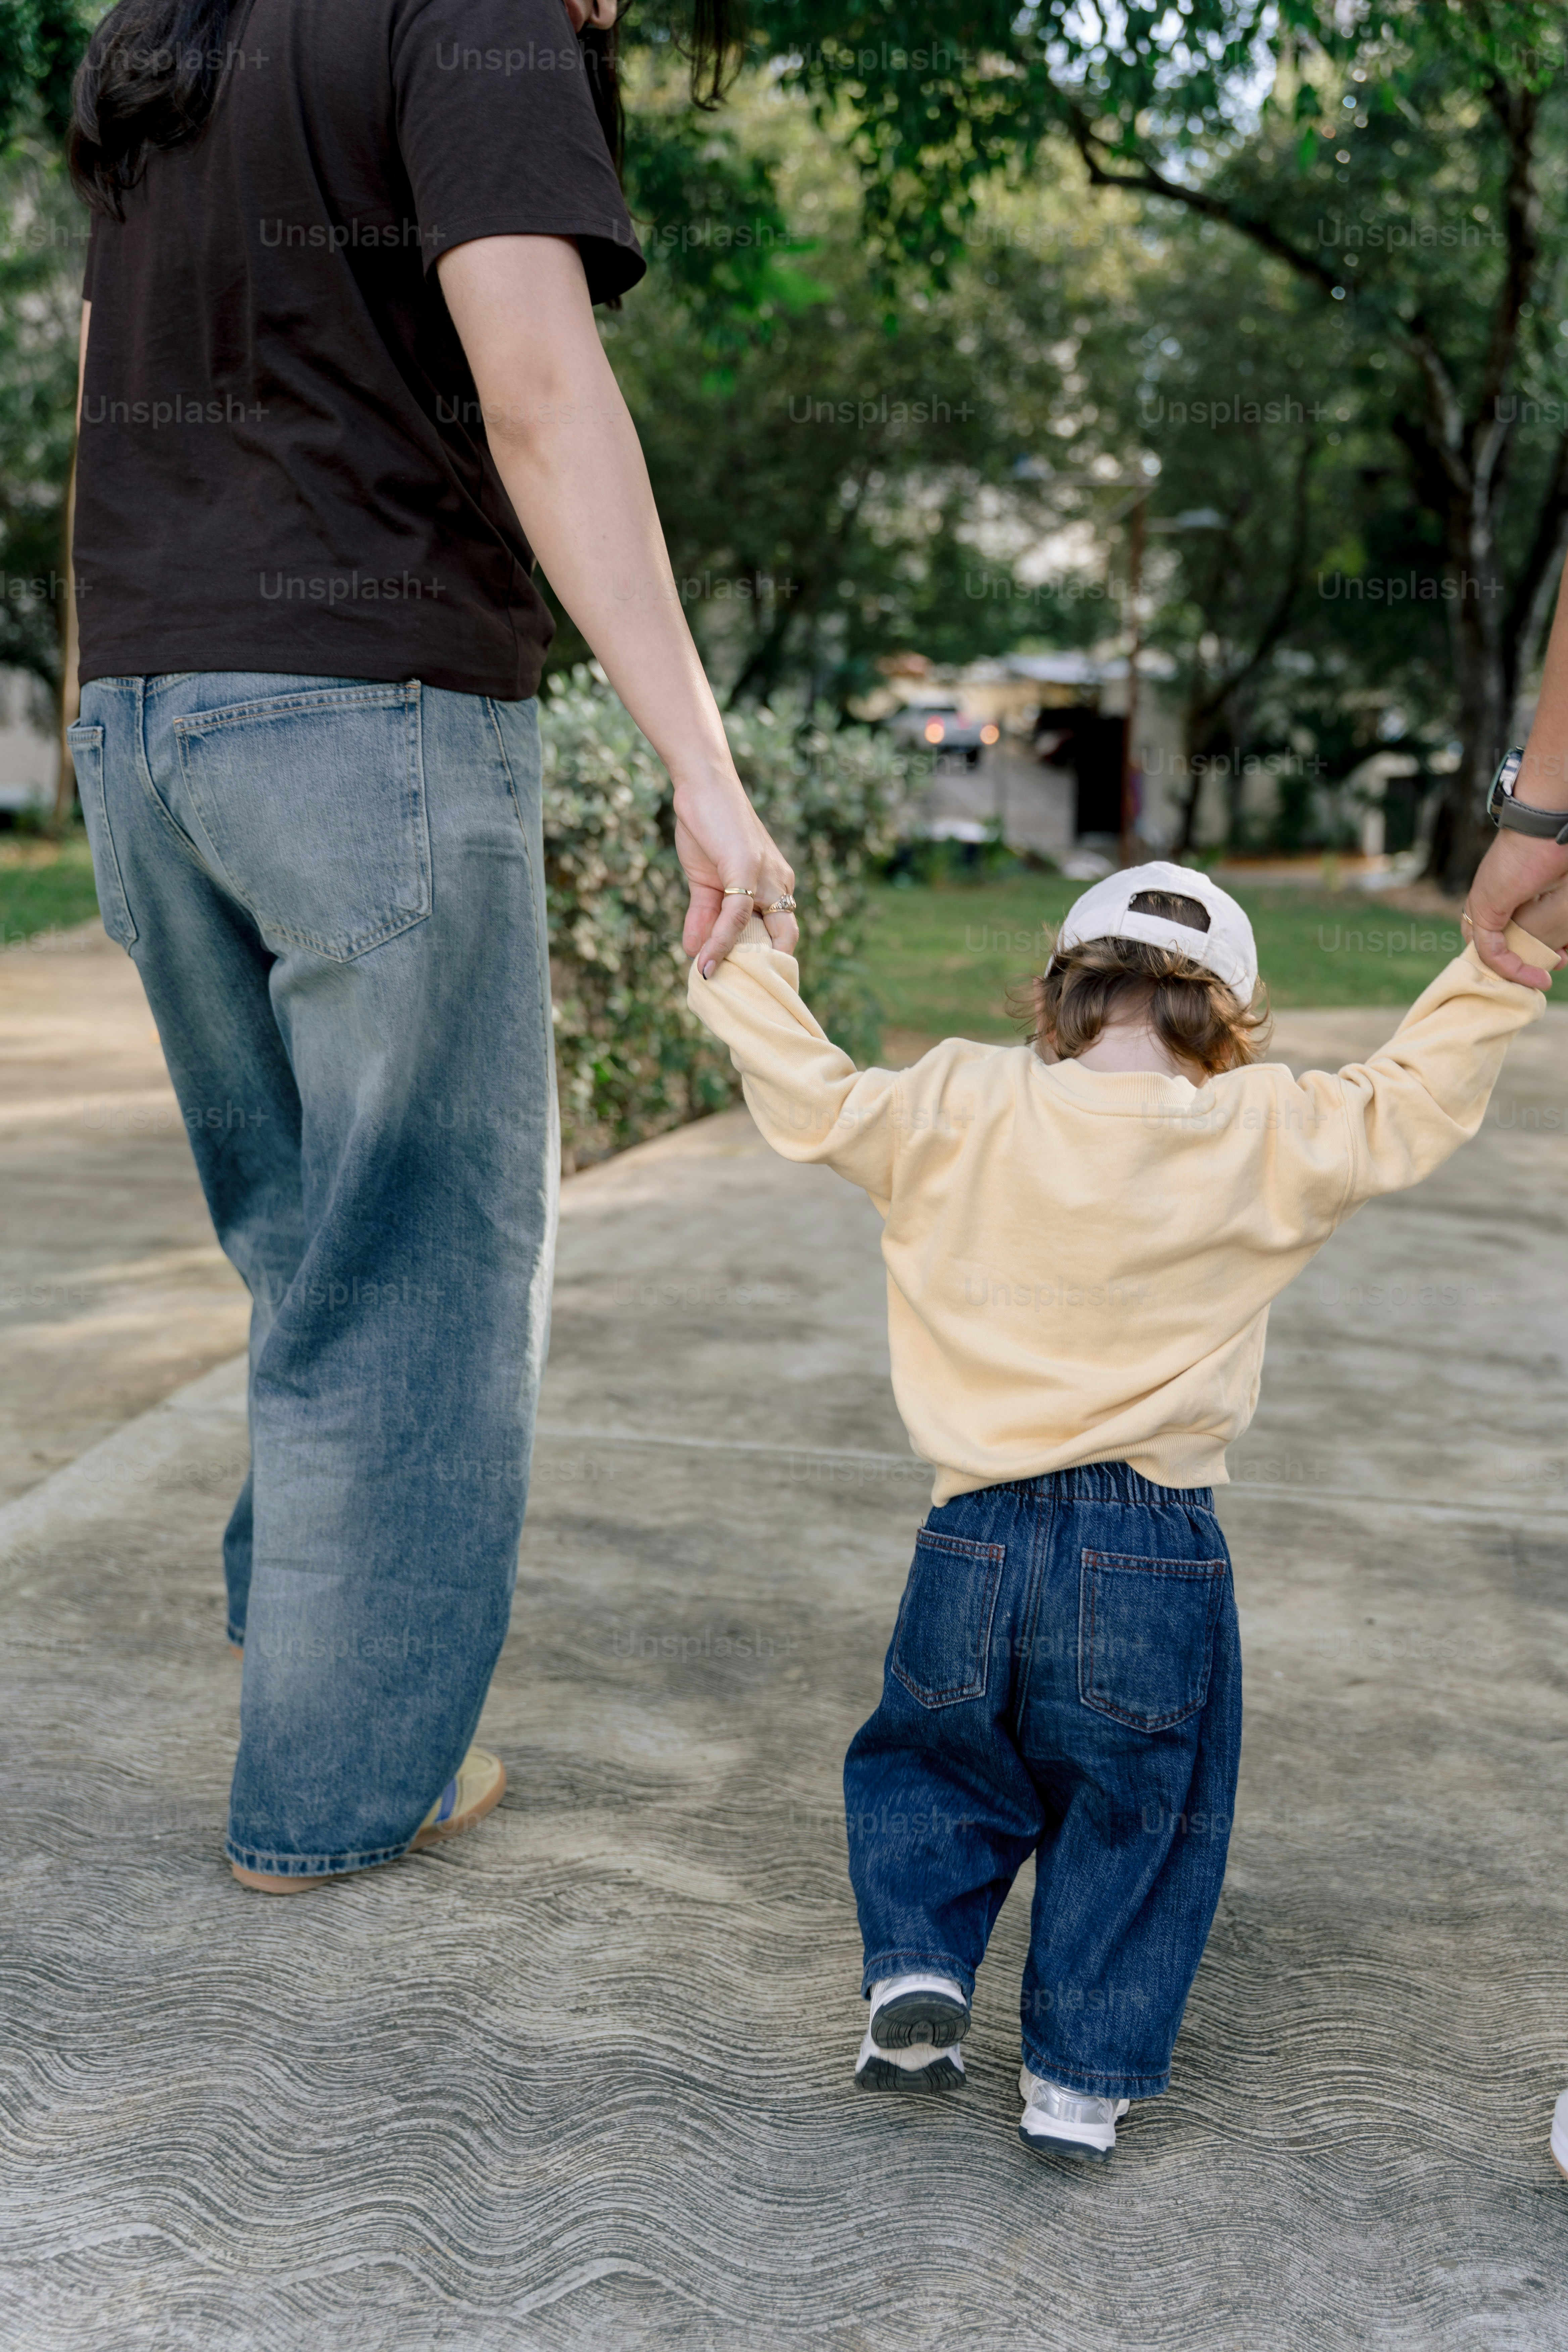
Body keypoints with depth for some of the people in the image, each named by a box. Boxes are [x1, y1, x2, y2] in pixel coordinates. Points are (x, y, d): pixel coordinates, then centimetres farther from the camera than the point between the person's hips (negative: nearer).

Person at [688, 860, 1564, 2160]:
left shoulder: (958, 1112, -4)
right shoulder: (1270, 1139, -5)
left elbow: (810, 1099, 4)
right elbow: (1418, 1098, 3)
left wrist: (736, 958, 16)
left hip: (976, 1547, 1)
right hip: (1155, 1562, -1)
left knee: (929, 1763, 26)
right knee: (1133, 1819, 17)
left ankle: (917, 1965, 12)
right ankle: (1080, 2079, 18)